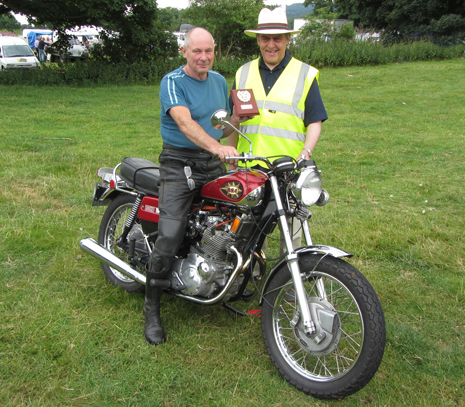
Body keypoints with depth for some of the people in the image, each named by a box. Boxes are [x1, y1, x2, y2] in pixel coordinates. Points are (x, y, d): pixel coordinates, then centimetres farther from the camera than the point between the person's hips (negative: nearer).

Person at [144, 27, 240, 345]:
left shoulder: (220, 81, 15)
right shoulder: (172, 82, -8)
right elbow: (185, 123, -27)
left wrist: (240, 115, 8)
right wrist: (217, 147, -40)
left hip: (214, 163, 7)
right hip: (179, 163, -6)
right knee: (170, 238, -14)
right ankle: (152, 309, 0)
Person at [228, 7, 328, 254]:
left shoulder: (305, 74, 4)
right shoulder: (243, 73, 13)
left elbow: (315, 121, 1)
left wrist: (306, 152, -16)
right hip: (249, 168, 3)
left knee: (292, 230, 3)